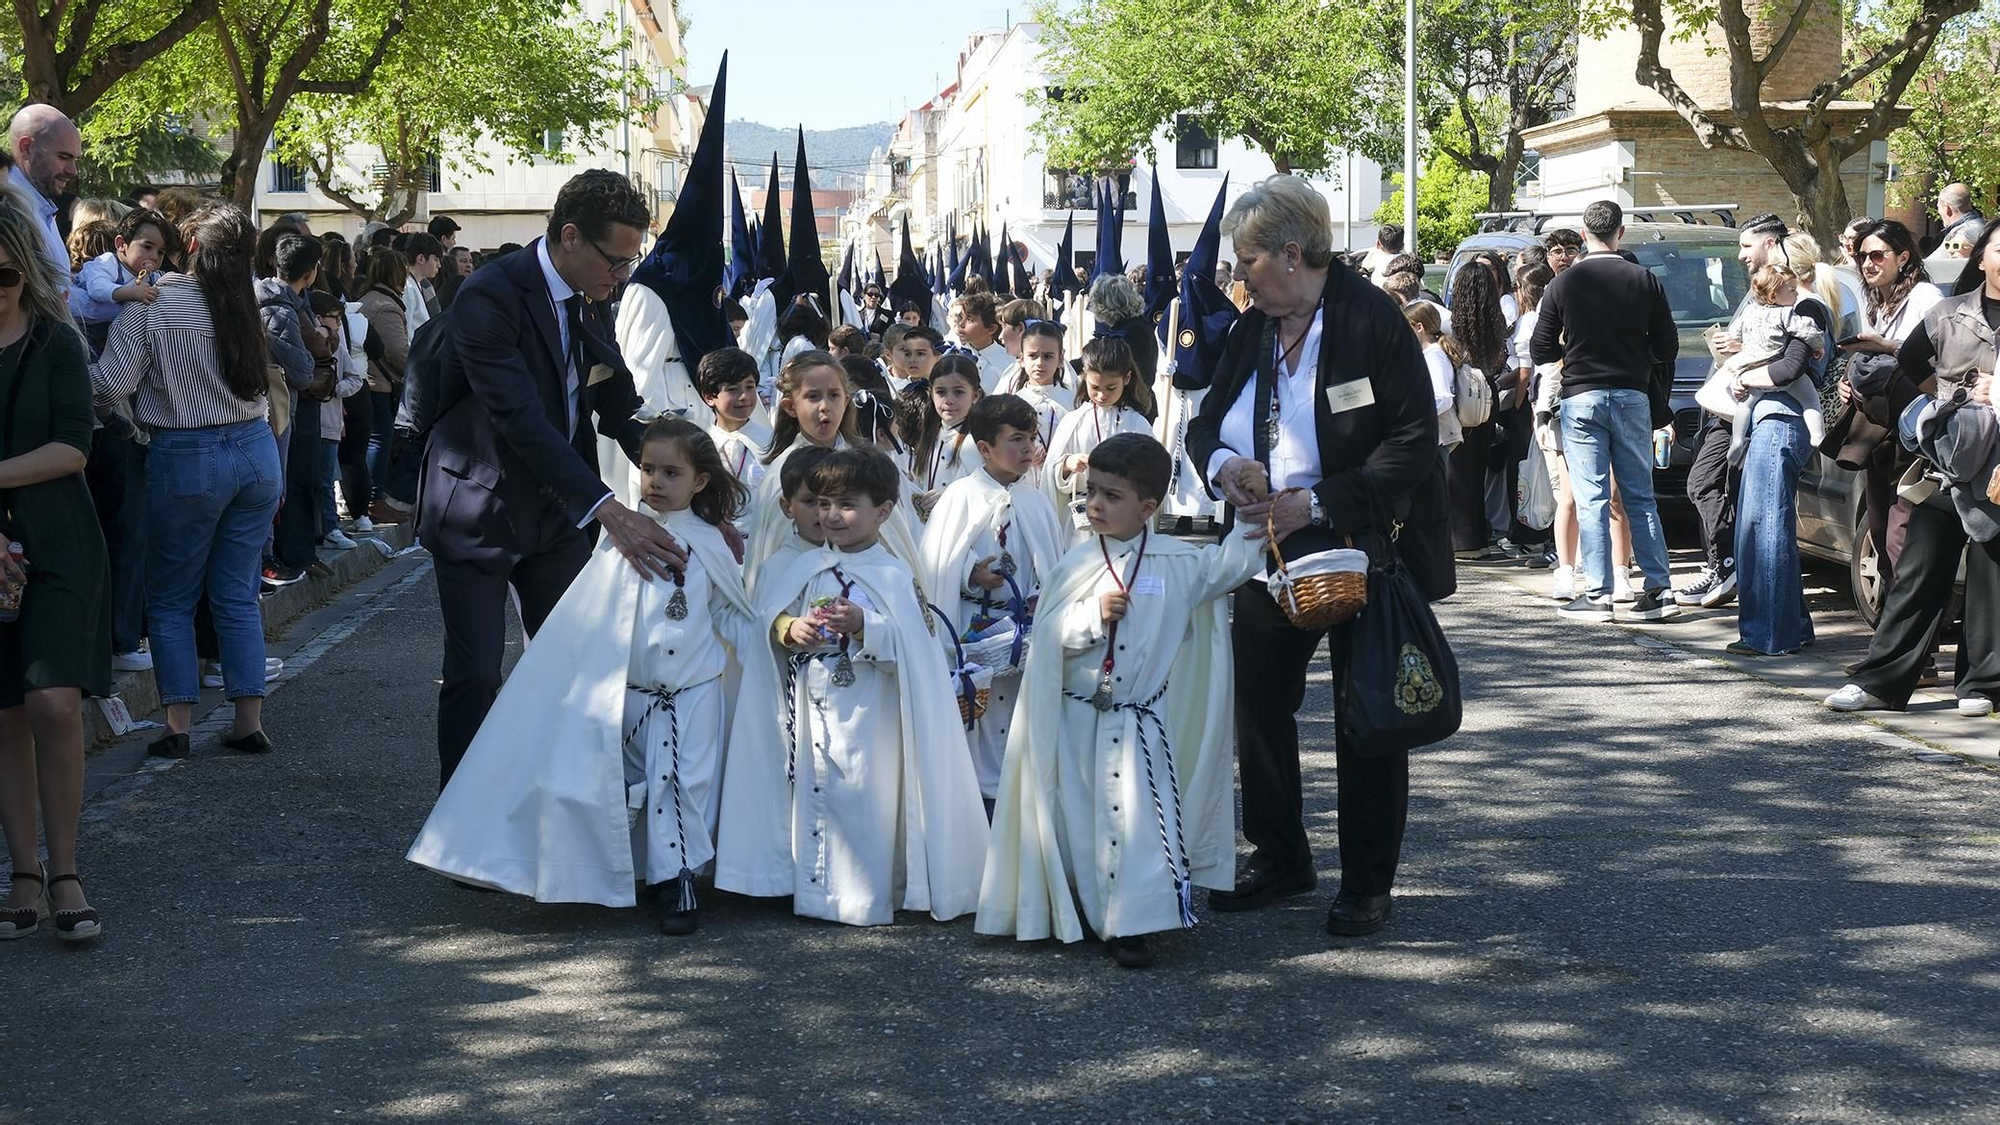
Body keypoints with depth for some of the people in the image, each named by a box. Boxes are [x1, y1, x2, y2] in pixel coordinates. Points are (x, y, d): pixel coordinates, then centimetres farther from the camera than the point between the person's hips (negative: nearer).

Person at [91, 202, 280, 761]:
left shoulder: (151, 305, -12)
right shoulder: (250, 307, 1)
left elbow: (111, 384, -13)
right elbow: (266, 383, 9)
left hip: (187, 460, -4)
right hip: (256, 451, 4)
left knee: (170, 599, 9)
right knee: (238, 595, 11)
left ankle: (179, 725, 4)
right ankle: (249, 720, 10)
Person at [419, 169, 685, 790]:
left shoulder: (590, 300, 1)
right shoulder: (489, 298, -24)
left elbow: (620, 407, 3)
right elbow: (521, 419, -34)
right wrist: (608, 511, -42)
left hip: (555, 507, 7)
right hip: (479, 514, -7)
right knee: (475, 675, -5)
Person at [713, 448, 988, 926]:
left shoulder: (894, 576, -5)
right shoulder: (807, 568, 10)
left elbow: (911, 646, -13)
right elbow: (769, 618, 8)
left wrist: (864, 626, -26)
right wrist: (790, 630, -13)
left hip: (867, 712, -4)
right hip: (812, 704, 5)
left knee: (865, 796, -4)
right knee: (811, 792, 8)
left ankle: (867, 898, 5)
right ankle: (813, 891, 18)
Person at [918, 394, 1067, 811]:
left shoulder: (1037, 501, 5)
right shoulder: (961, 496, -7)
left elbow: (1055, 562, 10)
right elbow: (934, 561, -8)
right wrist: (971, 574, -20)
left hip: (1023, 627, 4)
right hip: (973, 627, -4)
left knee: (1017, 711, 9)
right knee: (973, 710, -1)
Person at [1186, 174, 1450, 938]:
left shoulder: (1372, 322, -16)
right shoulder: (1252, 331, 5)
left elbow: (1413, 444, -21)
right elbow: (1206, 422, 10)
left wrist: (1316, 504, -27)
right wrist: (1223, 464, -15)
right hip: (1270, 556, 6)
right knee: (1257, 699, 8)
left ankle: (1367, 883, 16)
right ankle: (1279, 860, 25)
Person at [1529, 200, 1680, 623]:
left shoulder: (1564, 283, -4)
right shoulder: (1645, 280, -1)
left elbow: (1540, 351, -2)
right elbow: (1667, 349, 2)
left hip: (1582, 397, -2)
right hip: (1632, 395, 2)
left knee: (1591, 499, 0)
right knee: (1640, 496, 9)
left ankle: (1598, 595, -1)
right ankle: (1660, 589, 8)